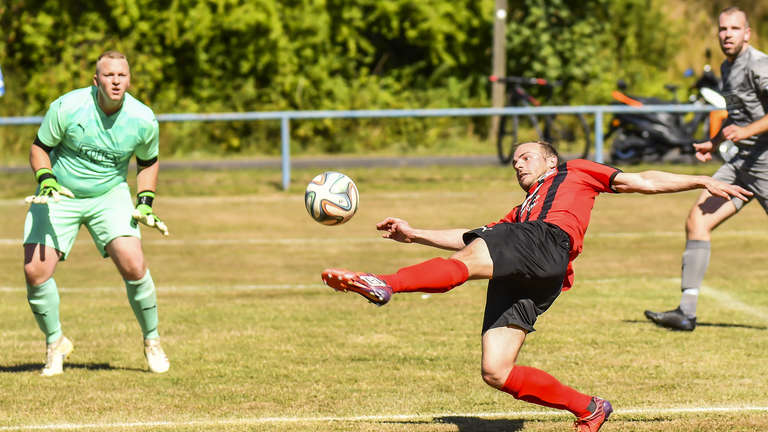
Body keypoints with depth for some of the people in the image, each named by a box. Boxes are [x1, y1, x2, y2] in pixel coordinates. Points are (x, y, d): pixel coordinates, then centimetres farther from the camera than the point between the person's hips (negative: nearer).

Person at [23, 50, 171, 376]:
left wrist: (146, 202, -3)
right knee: (35, 271, -13)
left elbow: (148, 162, 9)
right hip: (58, 195, 0)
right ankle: (55, 343, 13)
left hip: (109, 196, 1)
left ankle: (152, 341, 4)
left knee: (133, 265, -19)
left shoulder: (143, 120, -10)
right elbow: (40, 147, -4)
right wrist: (45, 178, -21)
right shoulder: (67, 107, -18)